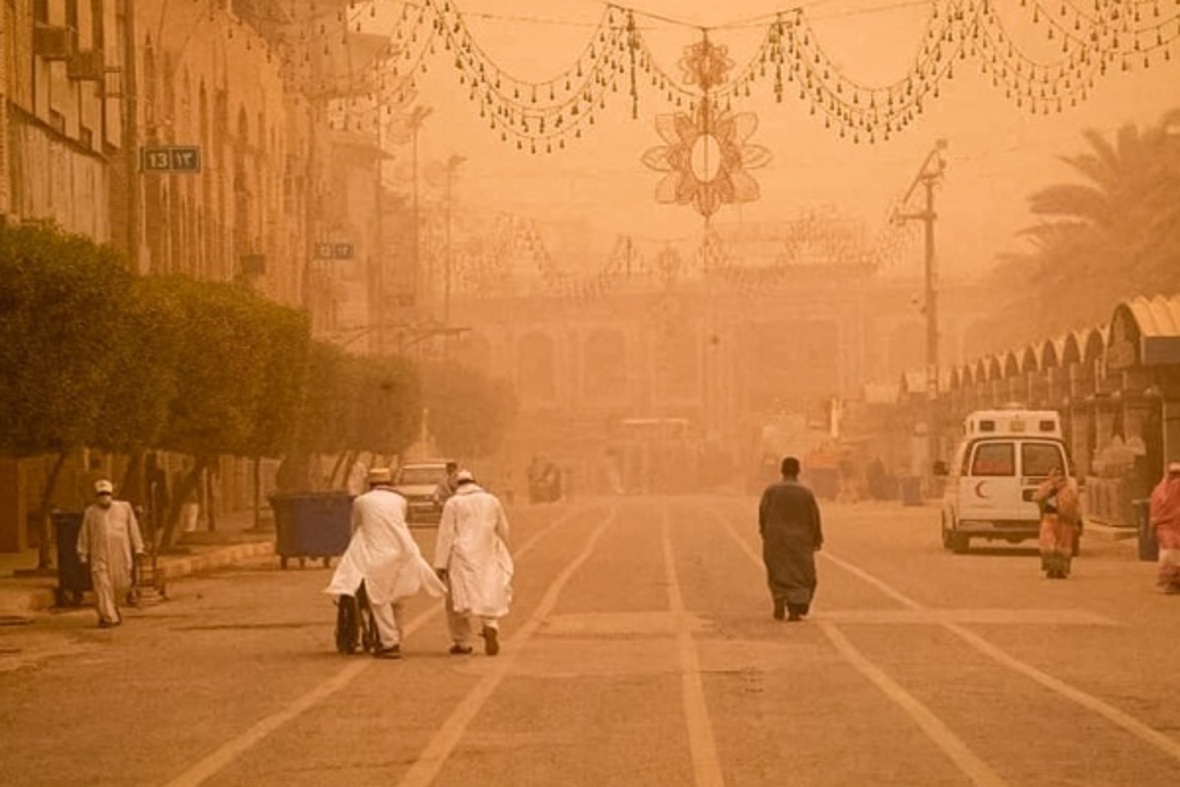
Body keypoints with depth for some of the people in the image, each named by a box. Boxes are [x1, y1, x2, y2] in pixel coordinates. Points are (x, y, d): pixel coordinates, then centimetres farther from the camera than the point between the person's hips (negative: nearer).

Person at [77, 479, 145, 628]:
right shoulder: (91, 512, 4)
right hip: (100, 556, -1)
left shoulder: (124, 508, 6)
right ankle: (108, 617, -6)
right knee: (102, 585, -9)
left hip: (120, 554, 1)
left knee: (121, 584, 5)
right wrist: (83, 554, 10)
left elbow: (133, 528, 10)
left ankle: (113, 606, 34)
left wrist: (138, 548, 7)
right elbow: (84, 535, 10)